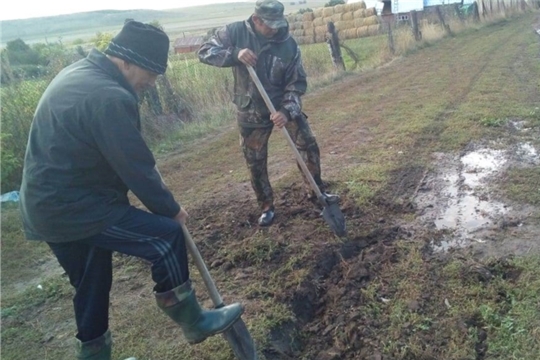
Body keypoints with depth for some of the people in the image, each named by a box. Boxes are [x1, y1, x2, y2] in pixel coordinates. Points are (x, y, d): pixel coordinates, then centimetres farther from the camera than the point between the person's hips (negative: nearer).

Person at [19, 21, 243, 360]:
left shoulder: (81, 72, 9)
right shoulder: (109, 97, -25)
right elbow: (135, 167, -20)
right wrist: (171, 209, -5)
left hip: (49, 203, 10)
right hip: (74, 208, -10)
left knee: (92, 287, 20)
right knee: (166, 237, -6)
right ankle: (194, 323, 10)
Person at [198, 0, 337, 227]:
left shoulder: (288, 44, -13)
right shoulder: (235, 32, -12)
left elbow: (297, 83, -11)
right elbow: (204, 52, -15)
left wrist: (287, 111, -27)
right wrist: (235, 54, -31)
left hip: (284, 106, 1)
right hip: (251, 112, 0)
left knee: (308, 145, -1)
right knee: (255, 163, 5)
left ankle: (318, 191, 22)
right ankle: (267, 207, 24)